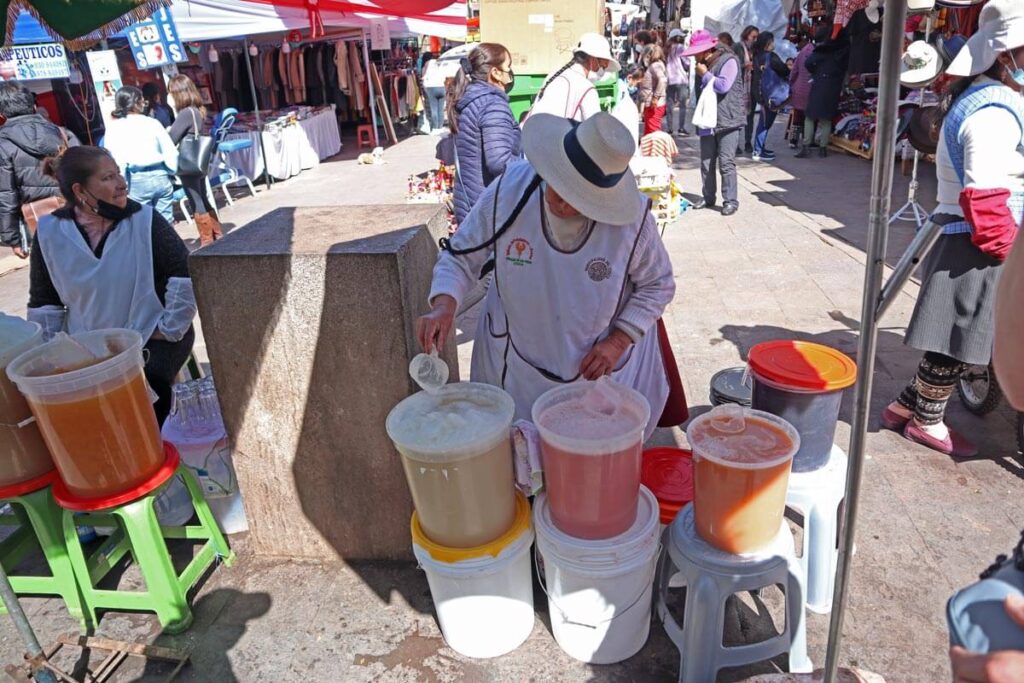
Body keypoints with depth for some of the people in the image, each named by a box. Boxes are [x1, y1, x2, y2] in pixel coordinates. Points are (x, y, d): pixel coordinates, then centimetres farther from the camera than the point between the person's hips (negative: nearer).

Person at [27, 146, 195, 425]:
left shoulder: (144, 220, -10)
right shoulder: (50, 233, -2)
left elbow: (185, 275, -8)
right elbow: (43, 302, 10)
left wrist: (169, 330, -10)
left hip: (152, 339, -2)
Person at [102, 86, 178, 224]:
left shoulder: (113, 127, 1)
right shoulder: (152, 122, 5)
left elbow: (114, 158, -6)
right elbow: (170, 150, 5)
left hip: (138, 180, -2)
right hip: (160, 177, 2)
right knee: (165, 222, 7)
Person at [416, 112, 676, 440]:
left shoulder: (633, 218, -23)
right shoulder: (508, 191, -22)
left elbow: (657, 285, -5)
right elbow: (461, 257, -8)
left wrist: (618, 341, -15)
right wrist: (444, 303, -26)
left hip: (601, 366, -1)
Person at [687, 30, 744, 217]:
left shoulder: (728, 61, -8)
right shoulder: (703, 64, 17)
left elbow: (724, 86, -20)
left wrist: (705, 74, -10)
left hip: (727, 121, -8)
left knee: (726, 163, -9)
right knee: (706, 162, 9)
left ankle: (730, 200, -3)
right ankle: (708, 197, 19)